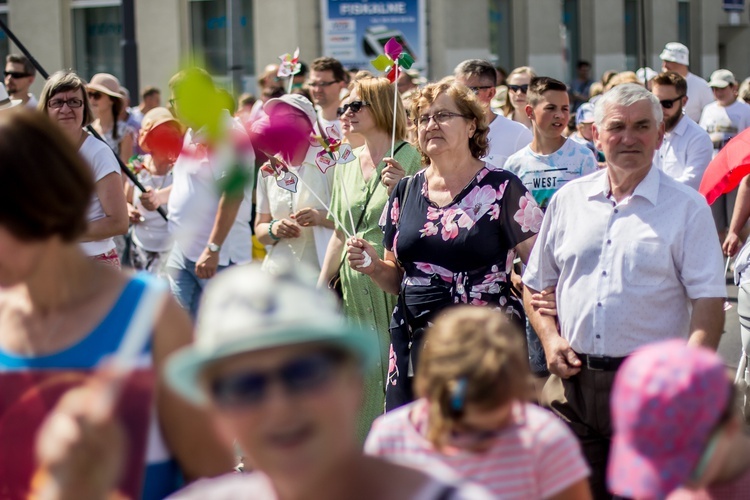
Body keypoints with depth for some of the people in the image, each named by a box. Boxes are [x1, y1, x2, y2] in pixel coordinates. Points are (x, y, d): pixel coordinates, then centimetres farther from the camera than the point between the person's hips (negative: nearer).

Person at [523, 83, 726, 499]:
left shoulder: (686, 207, -1)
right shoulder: (568, 200, 11)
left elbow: (709, 300, -6)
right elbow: (536, 284, 19)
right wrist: (550, 338, 2)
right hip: (573, 382, 3)